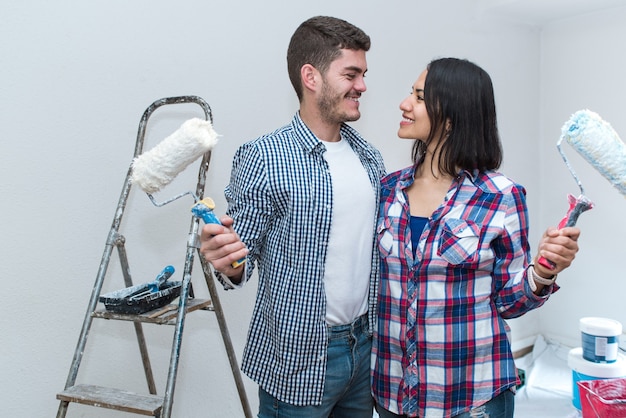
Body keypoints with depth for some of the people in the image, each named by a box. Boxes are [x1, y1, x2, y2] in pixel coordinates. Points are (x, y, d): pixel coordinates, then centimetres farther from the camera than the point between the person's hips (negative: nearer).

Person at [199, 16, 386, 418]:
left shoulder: (370, 157, 4)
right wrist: (229, 264, -31)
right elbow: (241, 256, -11)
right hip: (298, 358, -6)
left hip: (366, 344, 6)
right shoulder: (262, 158, -14)